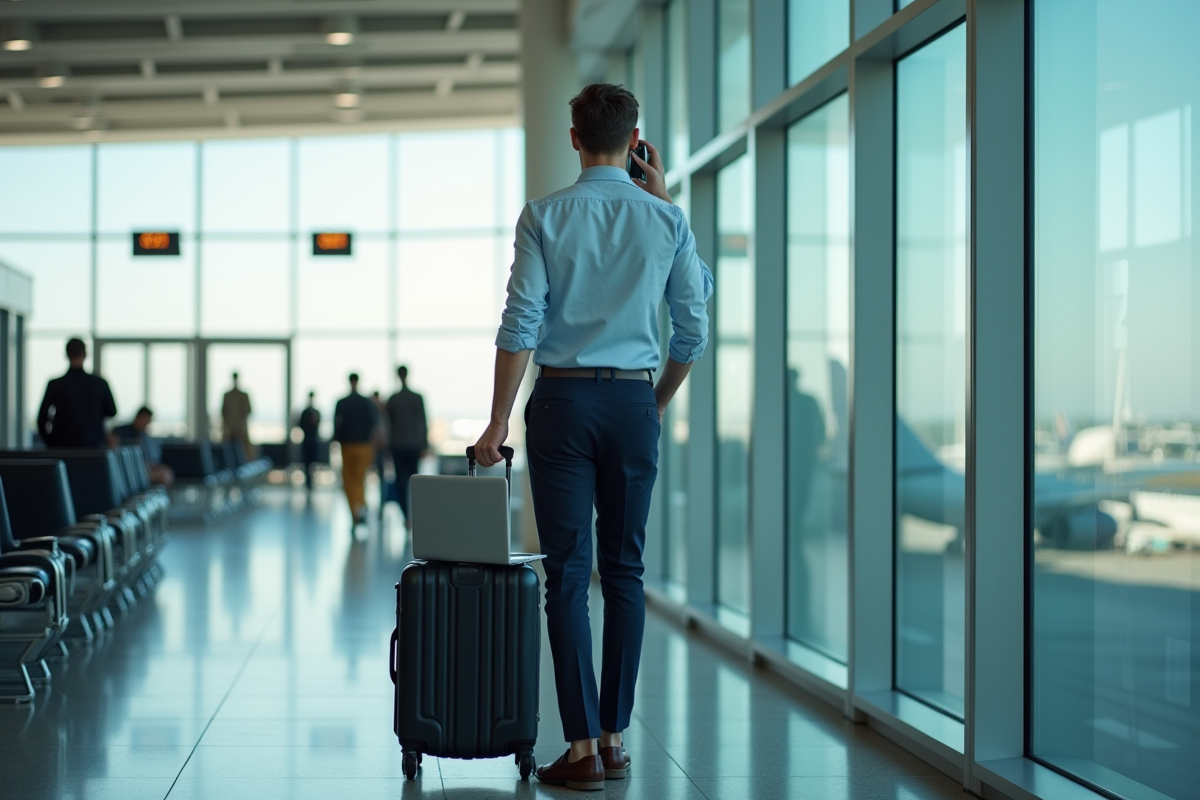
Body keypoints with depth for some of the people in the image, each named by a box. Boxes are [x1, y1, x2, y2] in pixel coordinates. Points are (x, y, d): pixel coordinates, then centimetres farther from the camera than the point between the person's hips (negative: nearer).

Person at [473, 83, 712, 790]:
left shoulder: (545, 217, -4)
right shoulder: (667, 221, 2)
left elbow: (521, 325, -8)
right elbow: (694, 327, 6)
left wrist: (499, 419, -3)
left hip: (563, 400, -2)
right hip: (634, 402, 2)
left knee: (568, 575, -1)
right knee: (624, 572, 9)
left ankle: (584, 748, -3)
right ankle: (614, 738, 12)